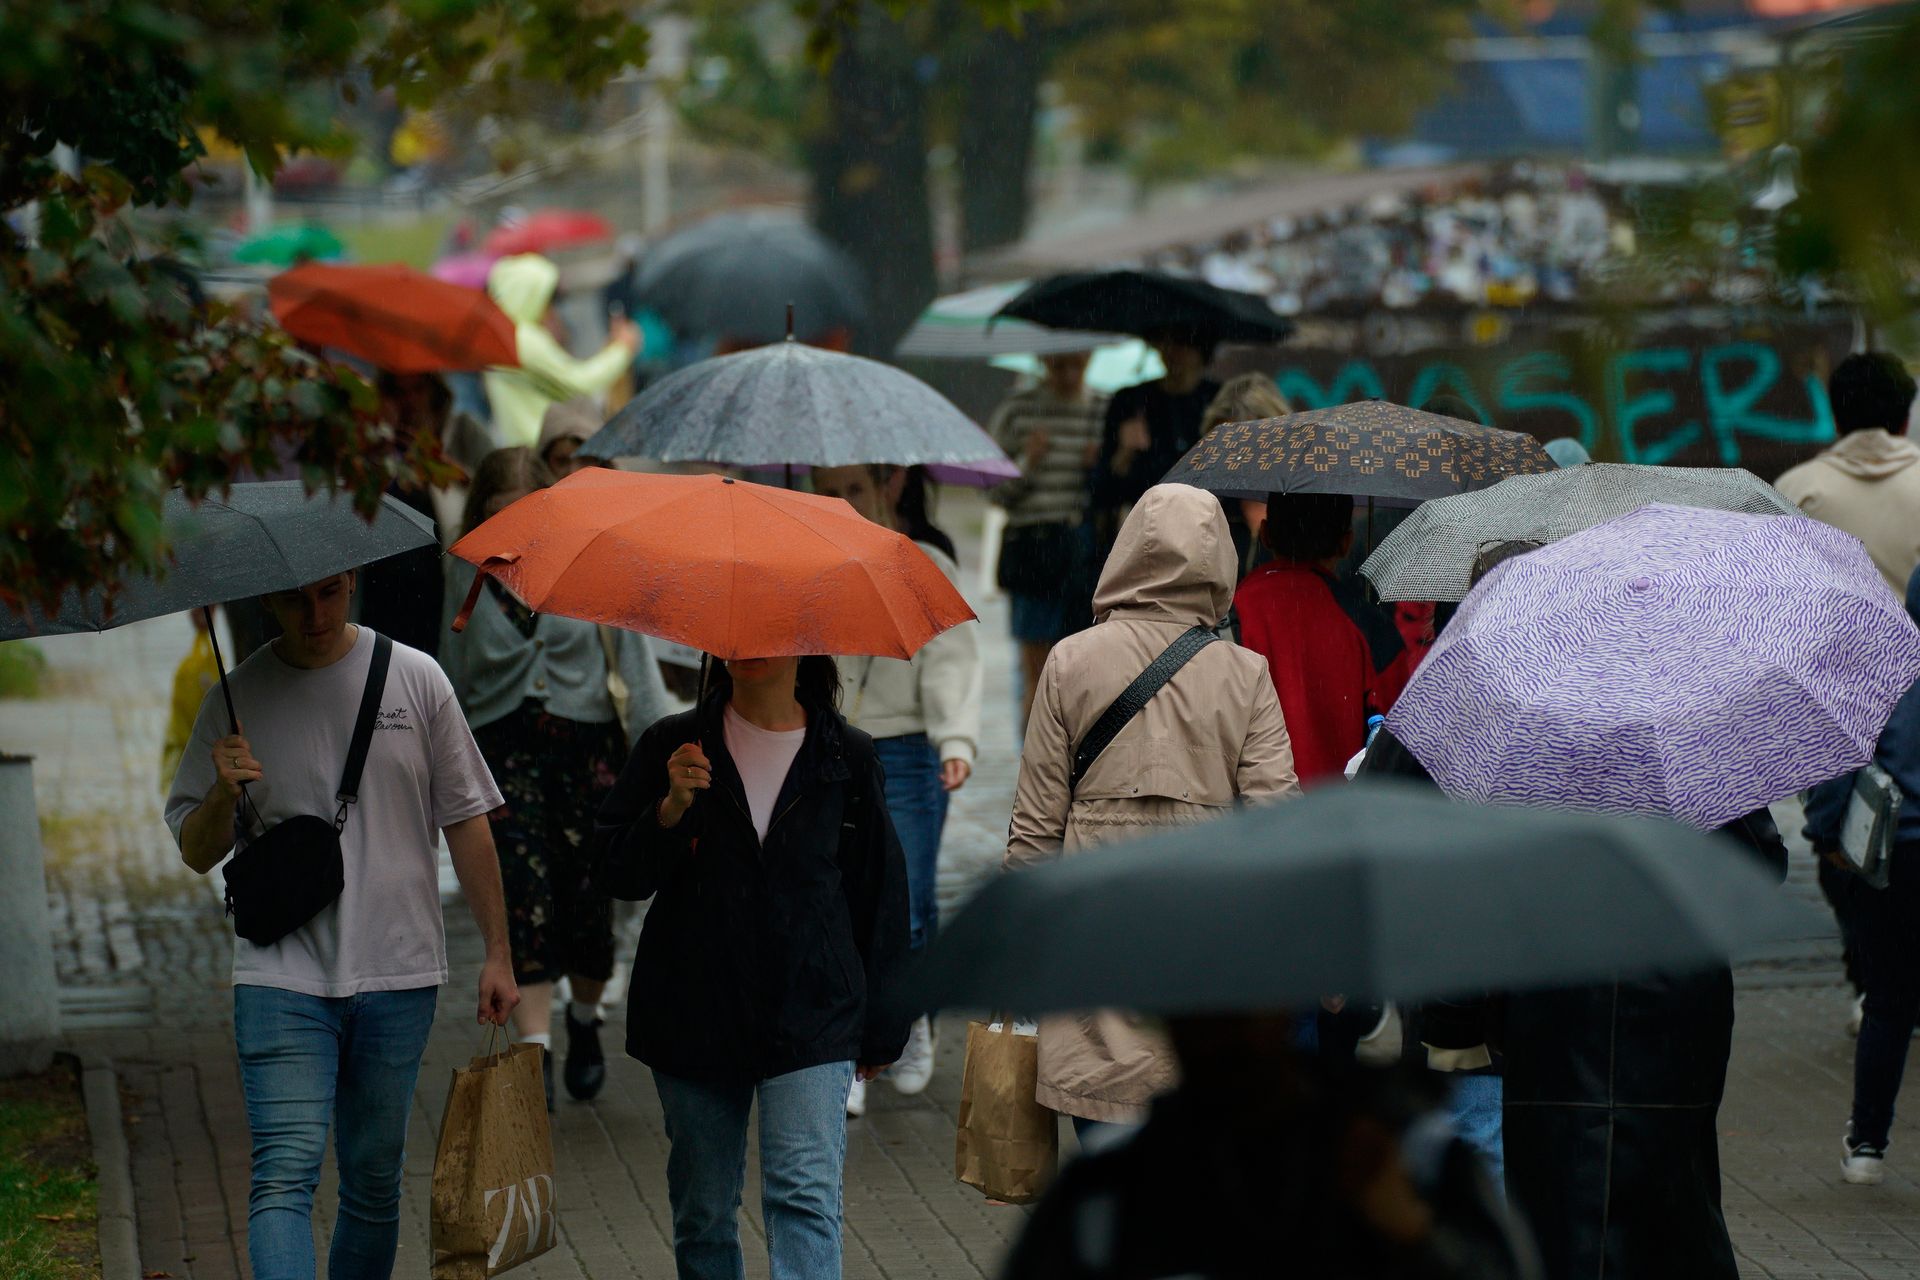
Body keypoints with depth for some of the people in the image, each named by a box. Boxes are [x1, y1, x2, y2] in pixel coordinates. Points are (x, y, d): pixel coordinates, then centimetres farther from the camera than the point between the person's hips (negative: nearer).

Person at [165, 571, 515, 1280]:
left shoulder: (415, 678, 3)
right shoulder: (237, 699, 2)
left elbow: (465, 822, 8)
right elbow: (196, 854, 7)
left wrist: (497, 953, 6)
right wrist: (224, 795, -15)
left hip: (398, 974, 1)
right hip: (282, 975, -1)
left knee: (375, 1179, 10)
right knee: (284, 1173, -15)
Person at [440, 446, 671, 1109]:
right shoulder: (467, 574, 4)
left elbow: (636, 663, 0)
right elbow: (453, 676, 14)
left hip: (586, 742, 0)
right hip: (501, 749, 1)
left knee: (587, 905, 1)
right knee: (522, 891, -18)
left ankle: (584, 1020, 31)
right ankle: (534, 1048, -21)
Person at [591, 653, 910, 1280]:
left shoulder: (848, 757, 3)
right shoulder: (673, 746, 3)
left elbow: (880, 892, 10)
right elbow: (614, 871, 1)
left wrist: (880, 1028, 11)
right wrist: (671, 809, -17)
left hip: (811, 1017, -1)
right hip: (694, 1012, 2)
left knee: (806, 1193, -15)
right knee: (703, 1212, 9)